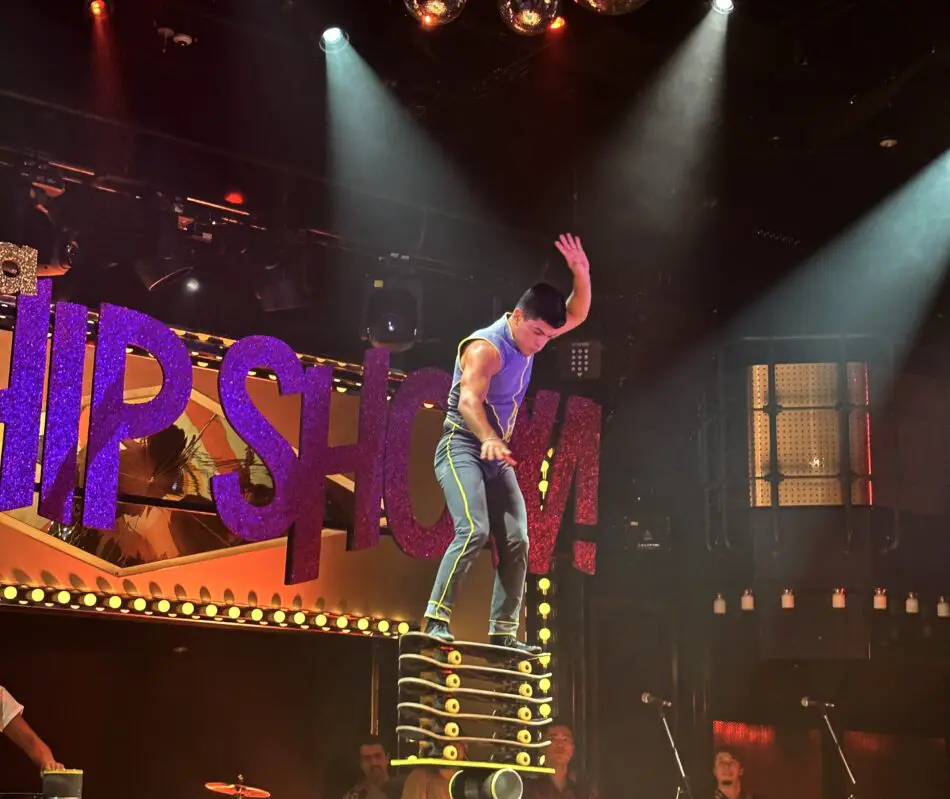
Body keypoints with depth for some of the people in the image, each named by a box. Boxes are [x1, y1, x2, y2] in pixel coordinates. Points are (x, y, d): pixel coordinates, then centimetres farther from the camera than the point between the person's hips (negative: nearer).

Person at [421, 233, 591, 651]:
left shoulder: (528, 338, 6)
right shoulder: (486, 347, -19)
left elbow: (576, 315, 14)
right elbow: (469, 400, -34)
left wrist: (581, 274, -6)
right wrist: (489, 439, -53)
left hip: (495, 455, 8)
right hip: (462, 448, -8)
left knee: (516, 541, -1)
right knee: (474, 530, -26)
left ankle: (503, 631, 2)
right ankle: (436, 618, -23)